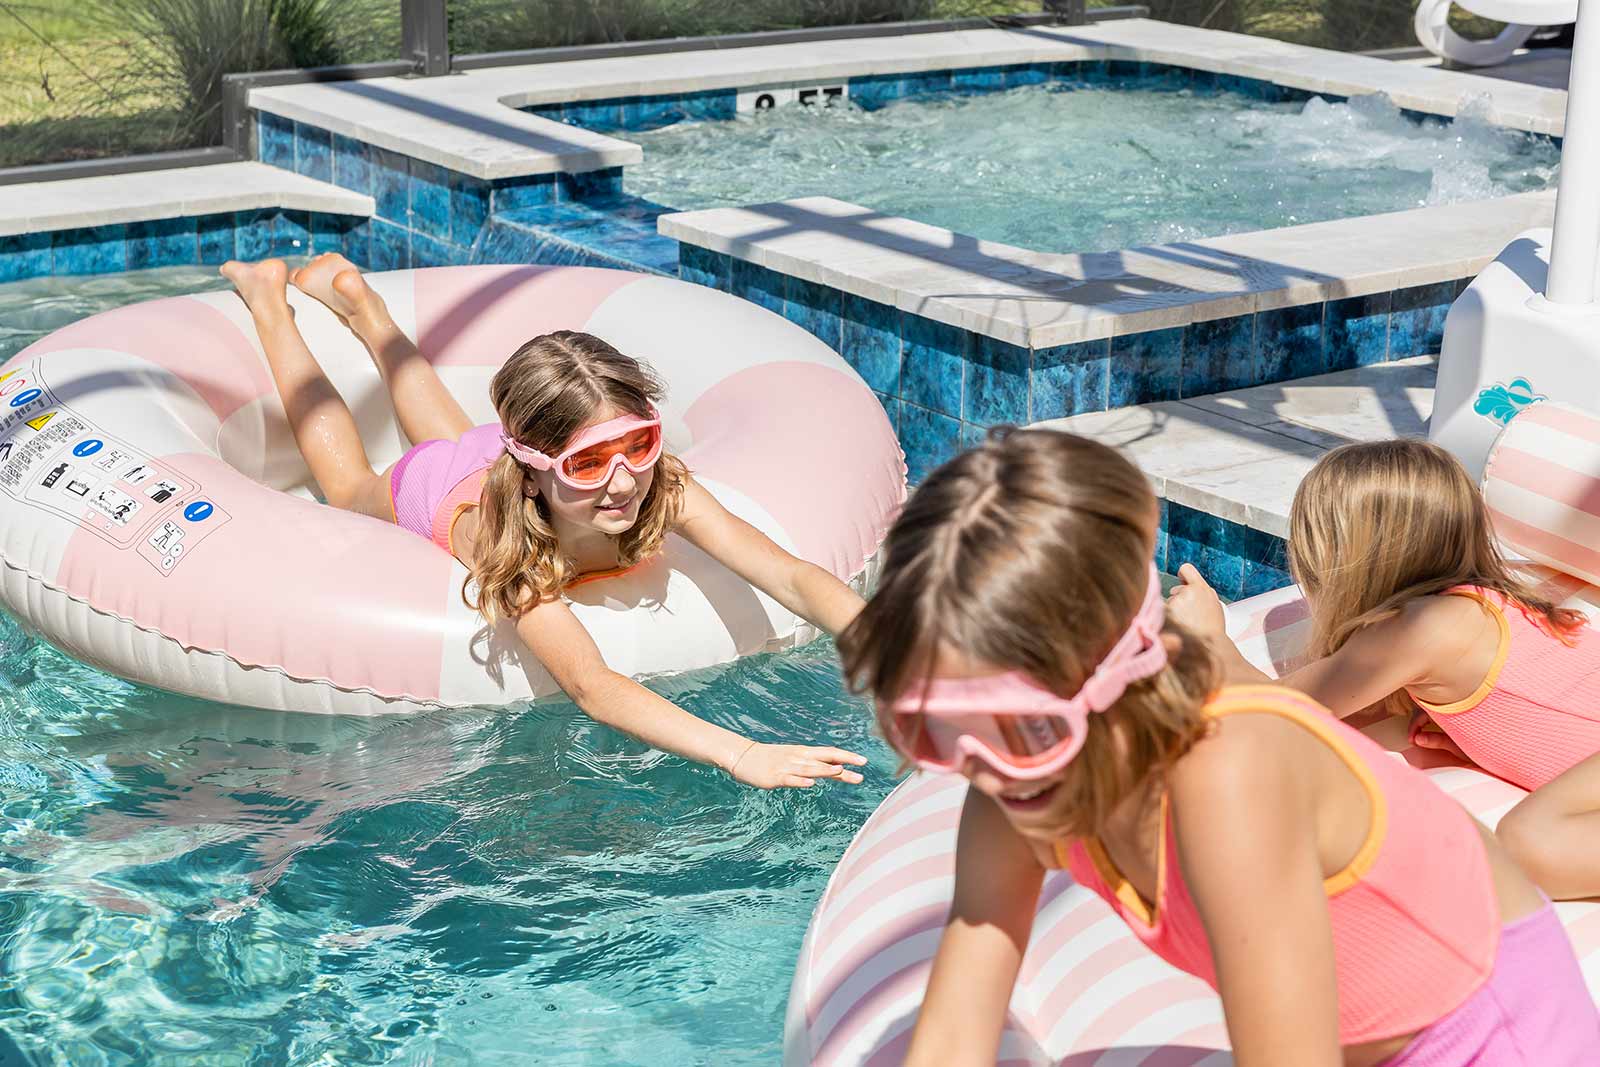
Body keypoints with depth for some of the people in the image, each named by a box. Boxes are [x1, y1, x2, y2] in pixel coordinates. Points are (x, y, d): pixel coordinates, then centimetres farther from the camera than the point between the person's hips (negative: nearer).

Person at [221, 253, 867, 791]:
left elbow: (792, 578, -55)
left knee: (459, 442, 37)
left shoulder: (661, 489, -47)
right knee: (351, 485, 31)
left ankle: (353, 292, 55)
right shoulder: (509, 543, -54)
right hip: (436, 489, -3)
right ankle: (270, 296, 49)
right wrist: (740, 755, -79)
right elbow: (589, 686, -66)